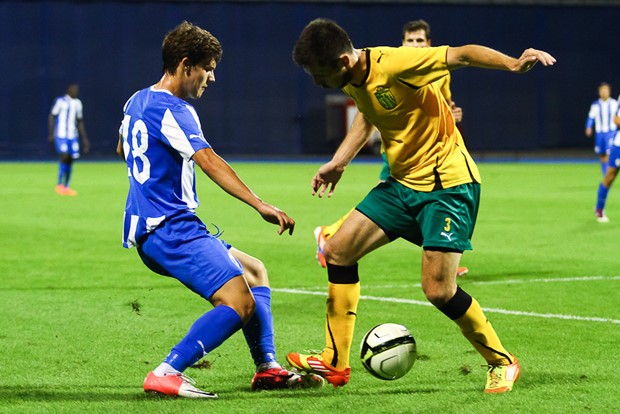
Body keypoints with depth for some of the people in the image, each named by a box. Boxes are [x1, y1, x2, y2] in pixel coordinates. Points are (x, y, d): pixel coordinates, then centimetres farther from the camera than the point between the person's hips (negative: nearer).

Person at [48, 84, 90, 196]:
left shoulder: (78, 103, 14)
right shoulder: (60, 101, -4)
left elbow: (80, 122, 19)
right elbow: (52, 116, -3)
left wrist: (84, 139, 17)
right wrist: (51, 134, -10)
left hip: (73, 136, 6)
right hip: (61, 135, -6)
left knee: (70, 160, 2)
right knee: (64, 157, -18)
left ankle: (66, 187, 9)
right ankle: (59, 184, -6)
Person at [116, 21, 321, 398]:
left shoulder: (137, 102, 16)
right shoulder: (173, 110, -15)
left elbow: (122, 149, 36)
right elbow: (208, 160, -30)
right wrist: (260, 205, -38)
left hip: (146, 229, 11)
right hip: (170, 228, -11)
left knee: (255, 272, 20)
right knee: (240, 303, -22)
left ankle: (268, 369, 16)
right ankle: (166, 375, -24)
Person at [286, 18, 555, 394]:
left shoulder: (394, 64, -24)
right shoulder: (353, 80, 1)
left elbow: (462, 54, -29)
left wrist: (511, 63, -45)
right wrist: (339, 162, 20)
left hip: (448, 183, -9)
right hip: (403, 183, 9)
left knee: (439, 290, -14)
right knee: (338, 250, 2)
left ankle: (502, 363, 9)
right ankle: (335, 364, 11)